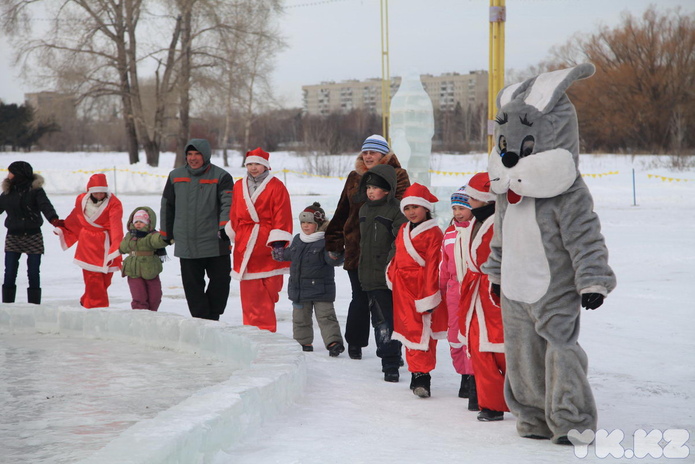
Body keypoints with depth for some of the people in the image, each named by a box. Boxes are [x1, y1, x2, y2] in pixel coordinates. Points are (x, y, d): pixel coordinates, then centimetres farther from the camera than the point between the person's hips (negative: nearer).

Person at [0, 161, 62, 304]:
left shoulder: (35, 190, -7)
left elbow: (45, 206, -21)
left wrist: (54, 219, -39)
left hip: (33, 237, -3)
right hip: (13, 237, 3)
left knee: (33, 272, 1)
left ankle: (34, 303, 9)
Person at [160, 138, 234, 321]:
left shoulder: (220, 176, -1)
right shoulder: (176, 176, 11)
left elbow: (228, 204, -13)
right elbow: (167, 206, 18)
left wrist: (224, 227, -29)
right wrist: (166, 234, 17)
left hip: (215, 244, -3)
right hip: (185, 244, 3)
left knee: (220, 281, 1)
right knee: (192, 285, 4)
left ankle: (212, 317, 18)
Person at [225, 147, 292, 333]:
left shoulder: (276, 186, -1)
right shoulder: (239, 186, 14)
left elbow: (282, 215, -6)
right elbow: (234, 215, 21)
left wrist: (279, 241, -12)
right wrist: (232, 234, 23)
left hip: (268, 245, -4)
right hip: (246, 245, 4)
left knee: (268, 290, -2)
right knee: (249, 291, 1)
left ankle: (266, 330, 5)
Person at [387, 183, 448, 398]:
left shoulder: (433, 233, -10)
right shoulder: (403, 230, 14)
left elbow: (433, 266, -13)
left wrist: (430, 297, -16)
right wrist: (392, 276, 19)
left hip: (422, 287, -8)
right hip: (404, 291, 8)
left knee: (421, 332, -10)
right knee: (409, 330, 10)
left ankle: (422, 376, -8)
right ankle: (416, 373, 18)